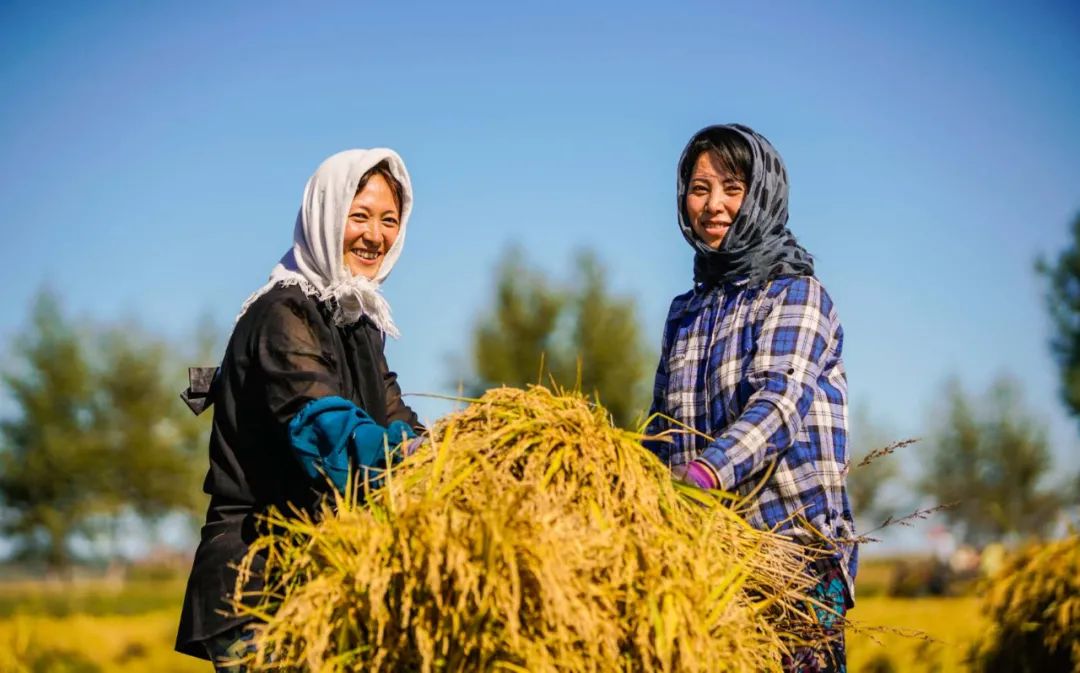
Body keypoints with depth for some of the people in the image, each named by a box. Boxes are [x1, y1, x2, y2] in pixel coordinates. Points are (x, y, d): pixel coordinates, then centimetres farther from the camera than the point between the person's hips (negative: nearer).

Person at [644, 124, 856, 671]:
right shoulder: (684, 313, 18)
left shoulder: (796, 294, 0)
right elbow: (662, 434, 19)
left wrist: (706, 471, -34)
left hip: (797, 550, -5)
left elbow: (779, 399, -17)